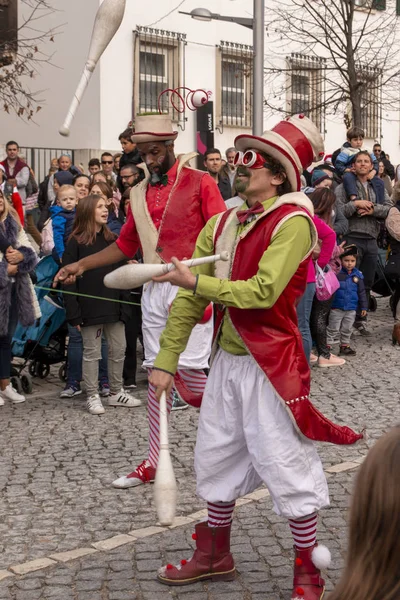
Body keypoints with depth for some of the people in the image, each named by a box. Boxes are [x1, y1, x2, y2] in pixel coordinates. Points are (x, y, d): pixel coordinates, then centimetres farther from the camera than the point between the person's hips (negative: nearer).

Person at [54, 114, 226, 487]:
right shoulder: (139, 194, 14)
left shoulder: (199, 183, -3)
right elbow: (125, 245, 20)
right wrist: (82, 265, 11)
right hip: (154, 289, 6)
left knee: (191, 373, -11)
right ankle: (153, 463, 14)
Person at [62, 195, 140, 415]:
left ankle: (116, 392, 22)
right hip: (90, 308, -5)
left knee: (118, 349, 9)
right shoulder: (76, 242, -5)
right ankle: (92, 396, 12)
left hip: (113, 304, 5)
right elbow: (69, 280, -8)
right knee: (92, 352, 3)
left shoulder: (112, 240, 12)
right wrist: (74, 313, -13)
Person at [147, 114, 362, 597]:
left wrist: (196, 282, -15)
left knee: (286, 467, 0)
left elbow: (262, 291, -24)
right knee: (217, 458, 17)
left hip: (271, 363, -7)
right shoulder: (222, 224, 7)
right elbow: (188, 300, 8)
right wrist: (165, 361, 5)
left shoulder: (292, 222, -14)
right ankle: (215, 557, 36)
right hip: (226, 360, 7)